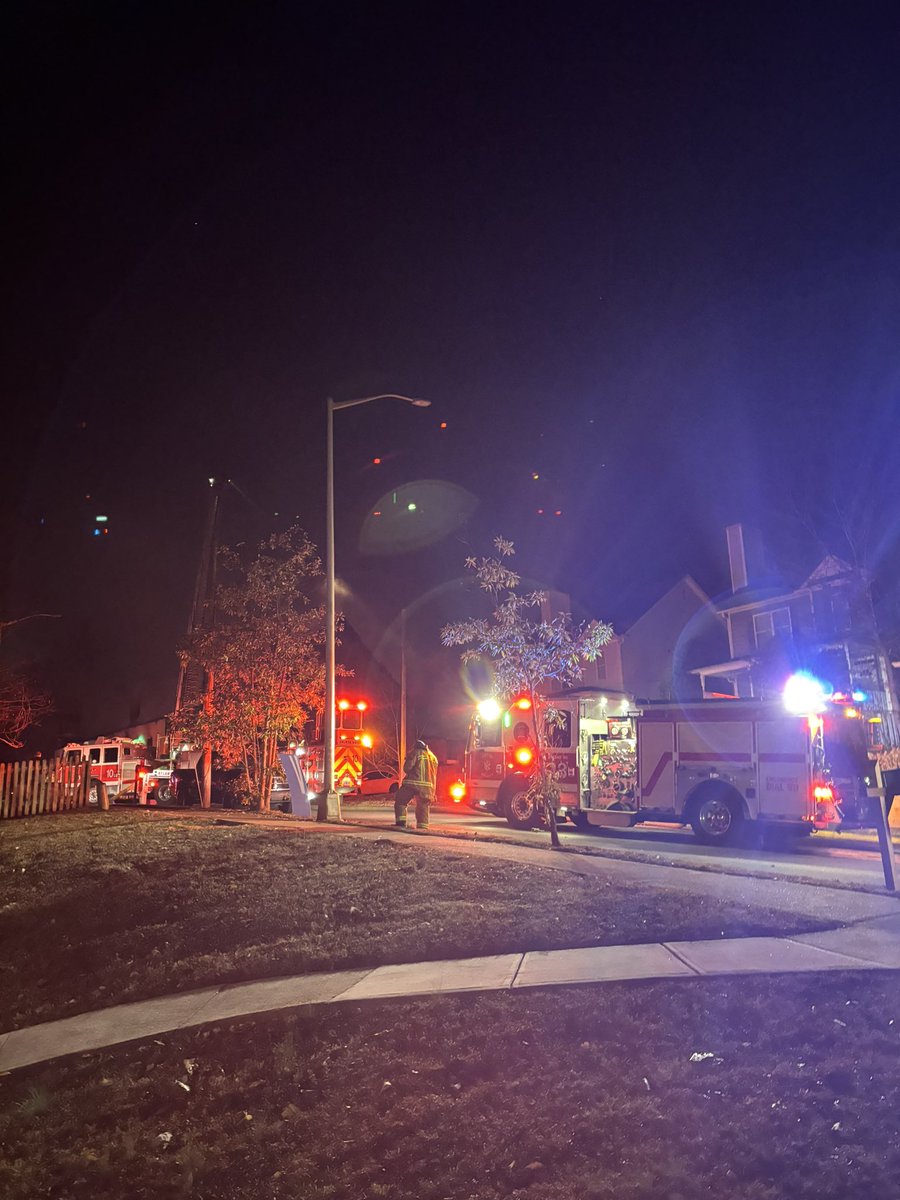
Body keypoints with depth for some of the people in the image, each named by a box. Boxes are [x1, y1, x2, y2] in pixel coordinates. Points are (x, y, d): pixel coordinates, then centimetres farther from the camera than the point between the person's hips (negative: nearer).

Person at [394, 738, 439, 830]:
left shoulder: (415, 753, 4)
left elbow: (407, 768, -6)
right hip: (427, 786, 5)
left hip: (412, 783, -5)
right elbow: (434, 775, 22)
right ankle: (422, 827, 2)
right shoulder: (433, 758, 22)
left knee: (400, 802, 6)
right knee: (423, 807, 10)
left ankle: (401, 823, -6)